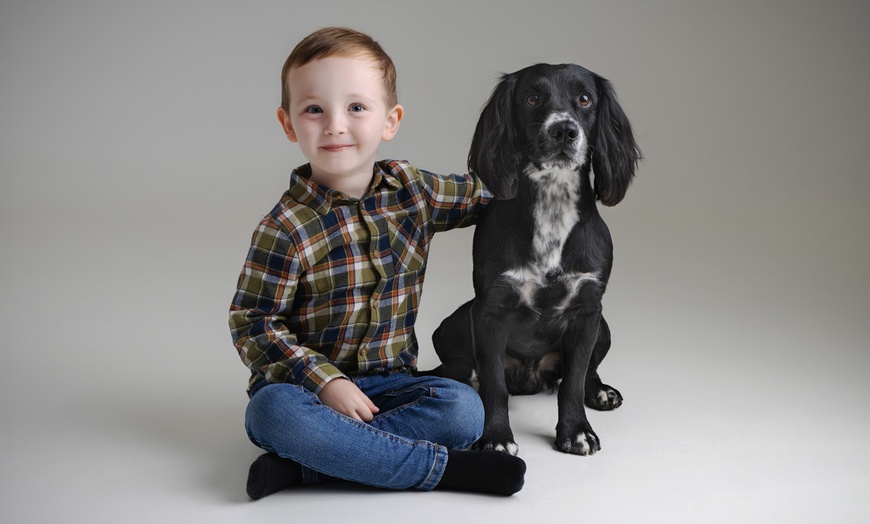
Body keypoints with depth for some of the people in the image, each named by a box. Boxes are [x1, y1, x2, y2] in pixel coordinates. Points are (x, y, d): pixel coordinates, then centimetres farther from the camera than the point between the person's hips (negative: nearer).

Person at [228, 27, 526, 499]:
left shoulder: (413, 189, 2)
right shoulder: (286, 229, -13)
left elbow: (482, 194, 21)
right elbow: (252, 323, -11)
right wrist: (324, 381, -20)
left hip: (389, 381, 4)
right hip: (304, 385, -4)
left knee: (464, 409, -22)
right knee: (272, 409, -36)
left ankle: (304, 465, -23)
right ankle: (442, 467, -28)